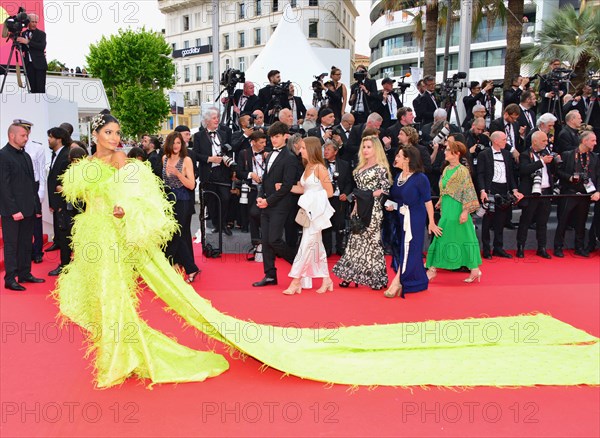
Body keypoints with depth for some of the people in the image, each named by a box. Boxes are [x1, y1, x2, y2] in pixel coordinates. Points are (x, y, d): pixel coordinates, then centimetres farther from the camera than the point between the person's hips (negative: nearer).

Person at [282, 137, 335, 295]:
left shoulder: (319, 168, -11)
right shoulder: (307, 167, 12)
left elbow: (329, 192, -11)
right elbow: (302, 189, 11)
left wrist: (314, 197, -5)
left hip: (316, 211, -9)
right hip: (308, 211, 9)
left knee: (306, 245, -5)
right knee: (316, 245, 12)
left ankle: (296, 281, 0)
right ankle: (326, 280, 22)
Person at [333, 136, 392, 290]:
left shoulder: (381, 168, -6)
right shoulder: (361, 167, 15)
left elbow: (385, 190, -11)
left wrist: (369, 195, -15)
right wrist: (354, 209, 12)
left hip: (373, 209, -7)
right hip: (360, 208, 7)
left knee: (371, 240, -3)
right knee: (356, 239, 7)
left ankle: (378, 277, 7)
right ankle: (352, 274, 13)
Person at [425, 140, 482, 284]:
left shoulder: (462, 171, -11)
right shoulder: (446, 169, 11)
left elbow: (468, 192, -14)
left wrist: (465, 211, -19)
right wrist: (440, 205, 20)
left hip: (457, 210, -8)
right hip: (446, 210, 8)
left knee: (463, 238, -1)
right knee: (441, 238, 8)